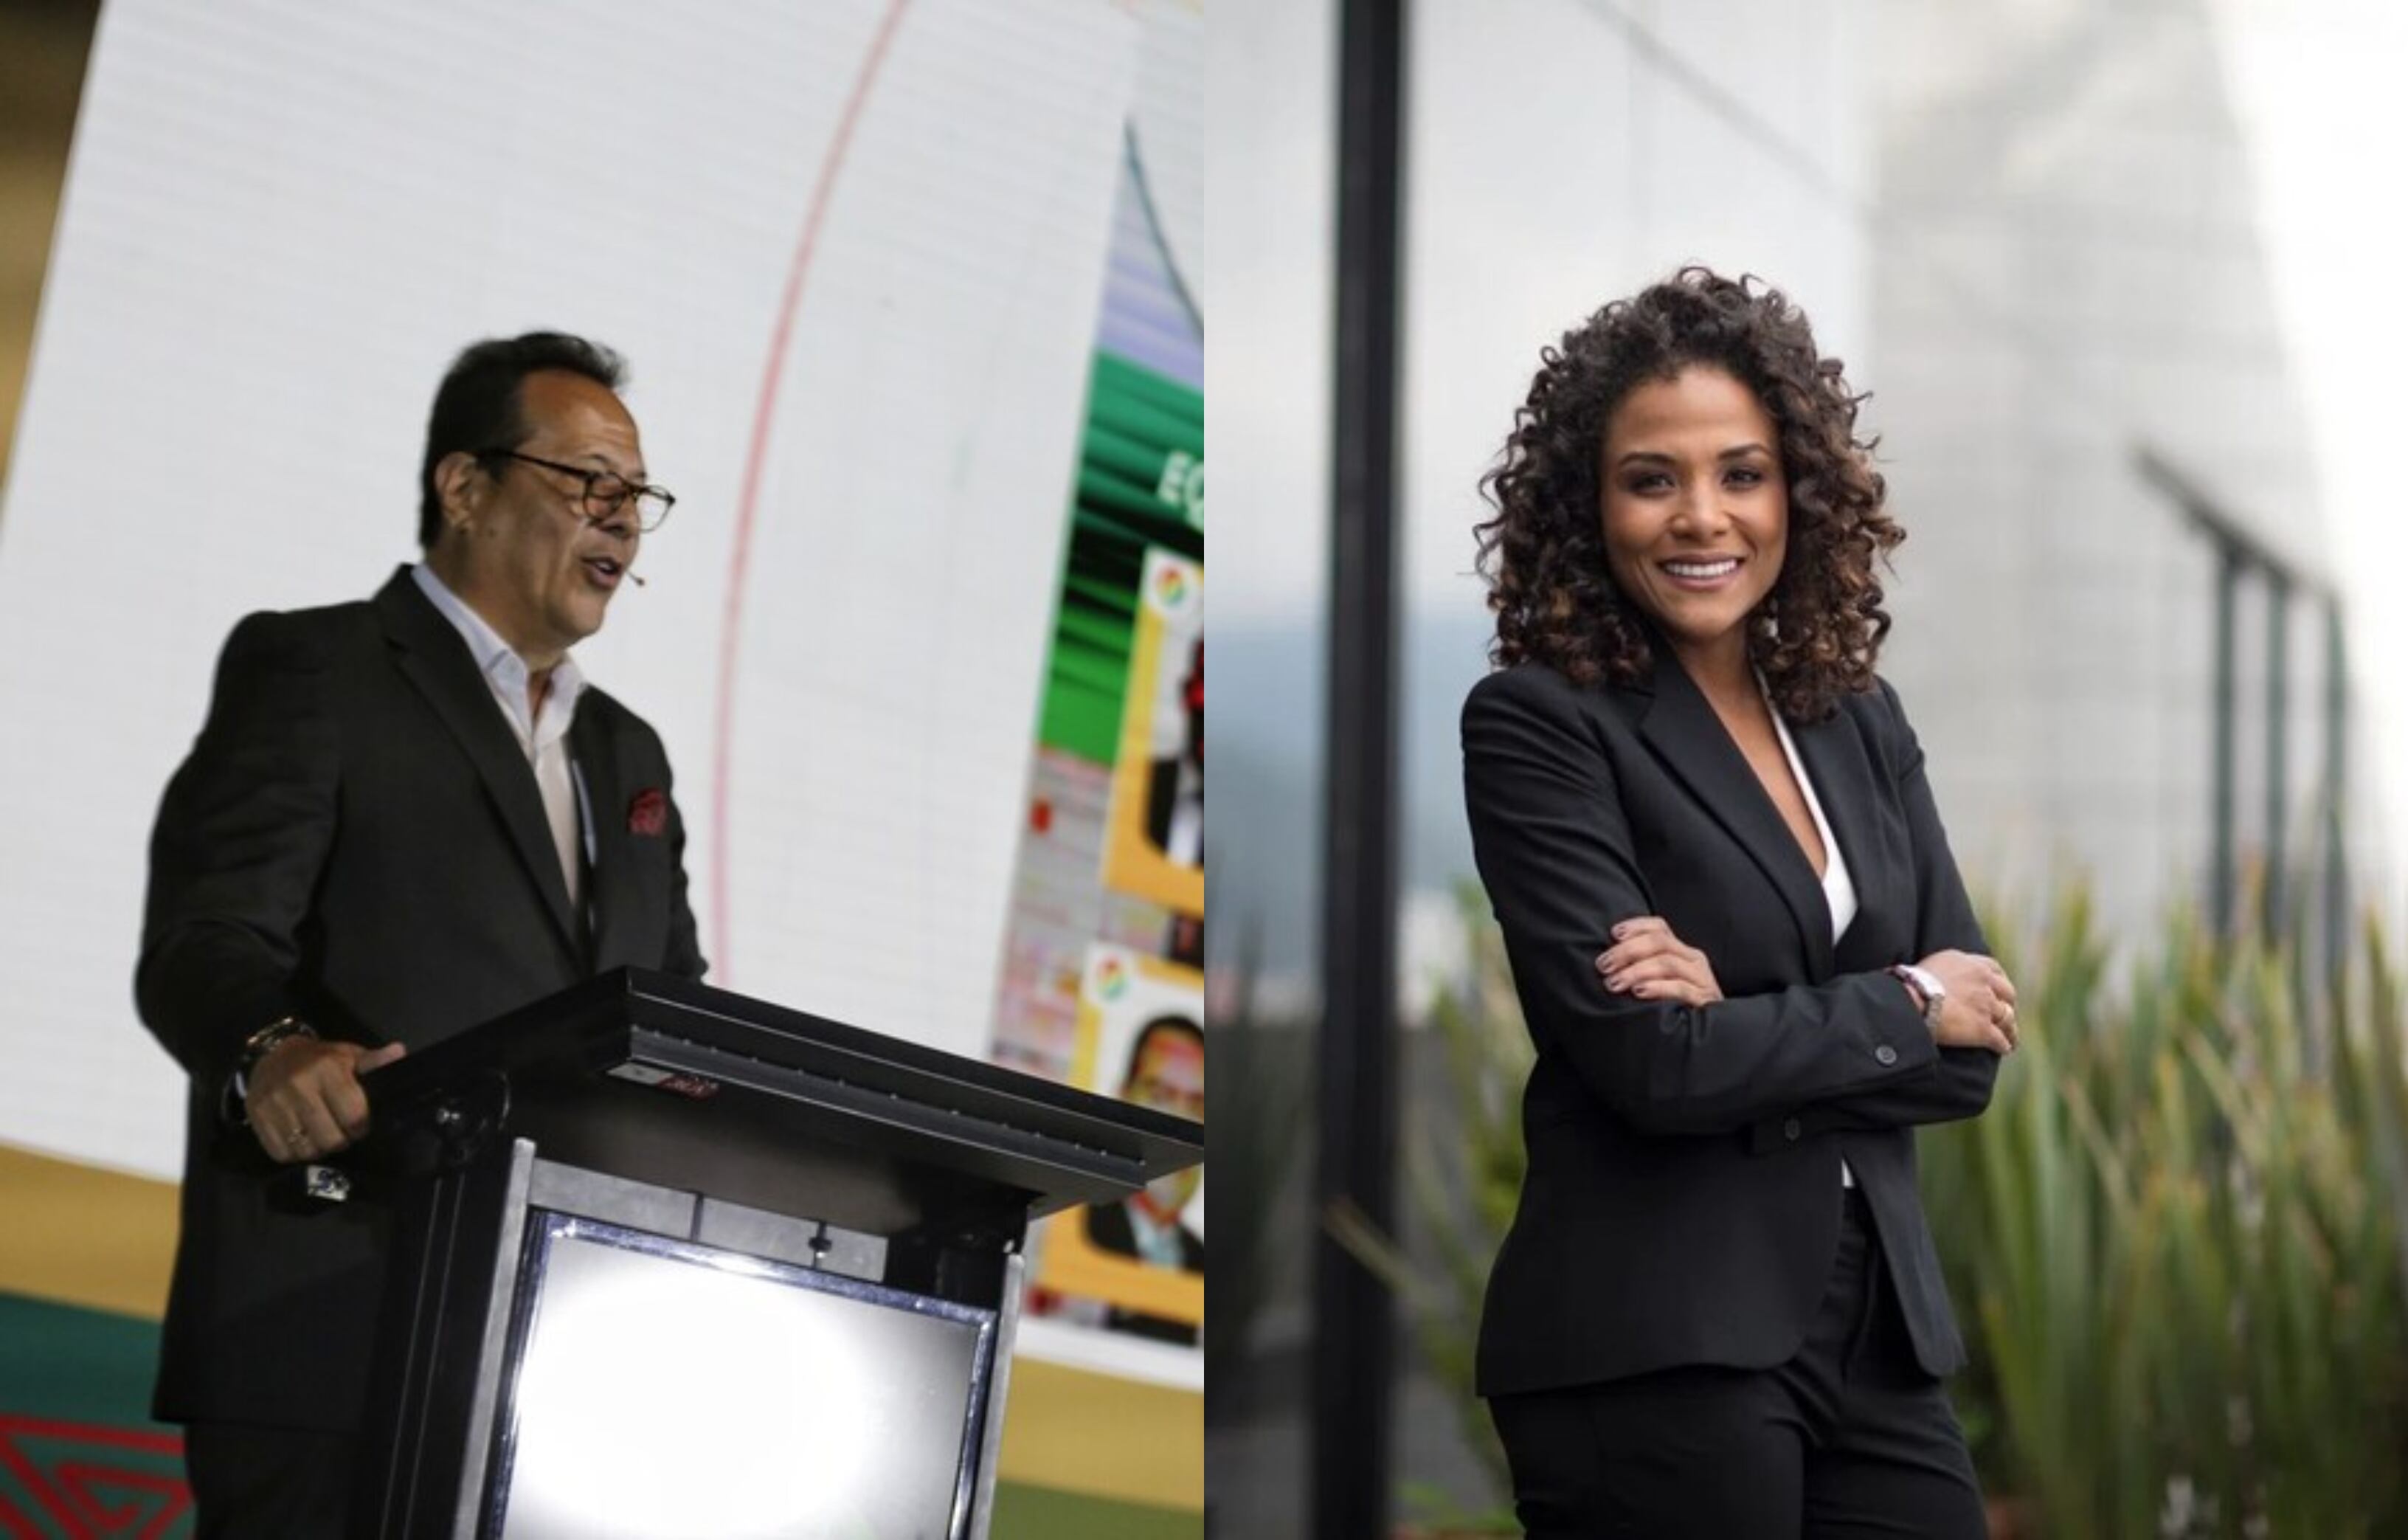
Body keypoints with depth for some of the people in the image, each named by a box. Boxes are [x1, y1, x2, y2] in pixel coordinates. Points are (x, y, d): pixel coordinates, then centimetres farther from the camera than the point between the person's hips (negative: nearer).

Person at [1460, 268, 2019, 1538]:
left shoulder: (1860, 721, 11)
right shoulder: (1538, 724, -6)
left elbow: (1972, 1047, 5)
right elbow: (1649, 1057, -15)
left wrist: (1749, 1022, -11)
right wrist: (1903, 1003, -3)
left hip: (1877, 1331, 5)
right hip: (1653, 1350, -5)